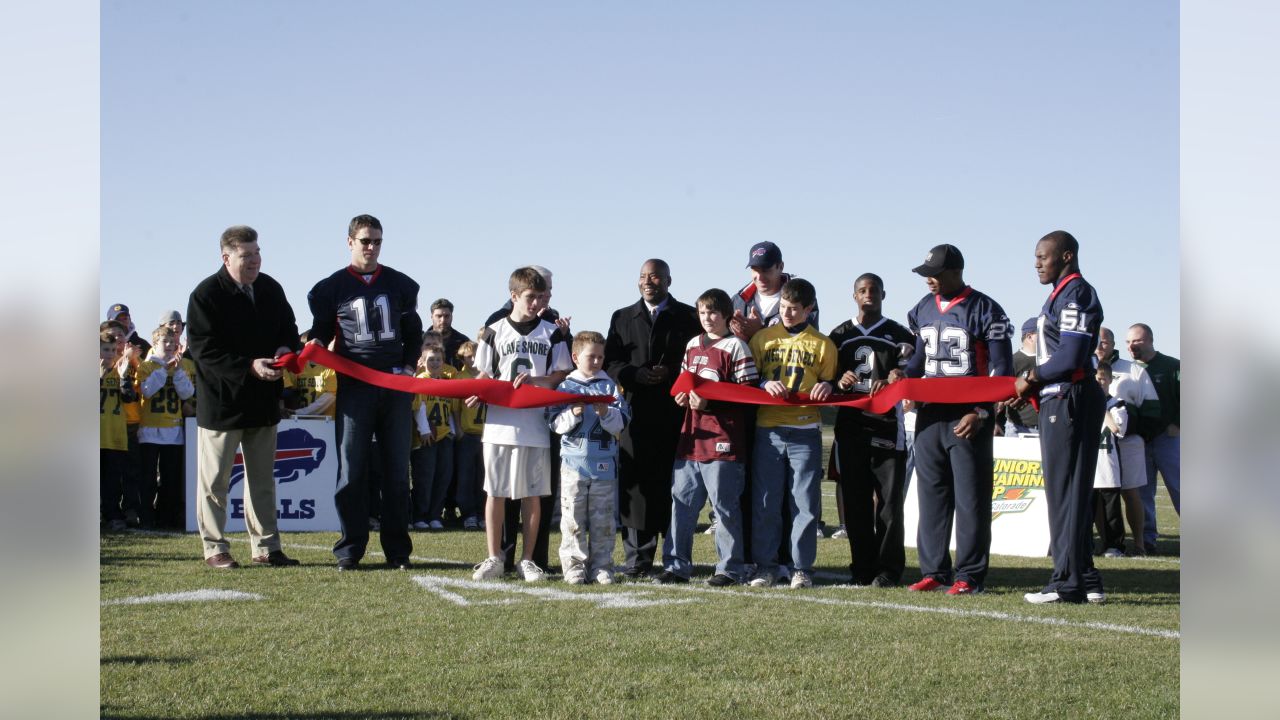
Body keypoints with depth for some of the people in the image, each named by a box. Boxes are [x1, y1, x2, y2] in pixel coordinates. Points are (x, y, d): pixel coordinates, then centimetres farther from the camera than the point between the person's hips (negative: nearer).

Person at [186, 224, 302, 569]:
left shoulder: (271, 289, 5)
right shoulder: (206, 294, -14)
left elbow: (288, 328, 17)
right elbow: (203, 349, -19)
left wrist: (286, 349, -7)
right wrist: (249, 368, -27)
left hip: (263, 399, 6)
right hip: (222, 399, -6)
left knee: (262, 477, 11)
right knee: (215, 478, 2)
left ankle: (266, 546, 18)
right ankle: (215, 548, 10)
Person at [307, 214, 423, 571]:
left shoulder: (400, 284, 12)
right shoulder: (333, 287, 6)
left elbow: (413, 332, 20)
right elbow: (322, 331, 12)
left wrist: (409, 366, 6)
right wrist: (316, 345, -11)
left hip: (396, 386, 2)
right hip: (354, 385, -2)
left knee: (397, 470, 4)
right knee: (352, 471, -3)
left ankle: (397, 549, 9)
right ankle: (350, 549, 2)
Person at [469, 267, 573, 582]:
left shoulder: (553, 334, 7)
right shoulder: (494, 332, 6)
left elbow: (563, 375, 6)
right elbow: (484, 376, 11)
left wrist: (536, 380, -12)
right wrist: (476, 396, -9)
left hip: (536, 424, 0)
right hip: (499, 423, 0)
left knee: (533, 494, 4)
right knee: (496, 492, 3)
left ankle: (528, 559, 12)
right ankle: (494, 558, 10)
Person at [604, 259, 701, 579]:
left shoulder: (688, 317, 10)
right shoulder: (622, 318, 16)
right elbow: (610, 362, 9)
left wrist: (670, 372, -11)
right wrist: (637, 375, -9)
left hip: (675, 414, -1)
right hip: (636, 414, 2)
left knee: (673, 486, -2)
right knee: (635, 484, -3)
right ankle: (637, 560, 2)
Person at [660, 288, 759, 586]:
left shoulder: (735, 346, -6)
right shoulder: (692, 345, 16)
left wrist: (709, 403, -16)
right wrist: (682, 395, 4)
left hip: (723, 441, -7)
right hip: (691, 437, 7)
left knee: (724, 504, -1)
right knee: (682, 500, 9)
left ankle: (731, 568, 8)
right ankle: (676, 565, 16)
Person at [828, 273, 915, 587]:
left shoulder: (899, 335, 7)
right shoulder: (840, 334, 16)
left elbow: (906, 376, -1)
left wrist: (889, 383, -22)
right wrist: (839, 382, -7)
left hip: (885, 423, -3)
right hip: (850, 423, 3)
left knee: (888, 499, -6)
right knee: (855, 499, 4)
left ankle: (888, 569, -2)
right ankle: (863, 567, 11)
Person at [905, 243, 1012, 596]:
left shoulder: (985, 311, -6)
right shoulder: (923, 309, 12)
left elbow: (1000, 369, -7)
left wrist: (981, 413, -15)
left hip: (967, 418, -6)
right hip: (929, 414, 6)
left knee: (970, 497, -2)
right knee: (931, 494, 8)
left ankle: (970, 575, 1)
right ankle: (934, 571, 14)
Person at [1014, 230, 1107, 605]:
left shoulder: (1076, 295, -14)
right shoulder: (1062, 294, 17)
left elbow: (1071, 359, -21)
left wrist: (1032, 378, -8)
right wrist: (1032, 384, 8)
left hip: (1070, 400, -10)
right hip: (1060, 401, 10)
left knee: (1066, 491, -6)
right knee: (1068, 491, 12)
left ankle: (1069, 583, -2)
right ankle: (1086, 579, 17)